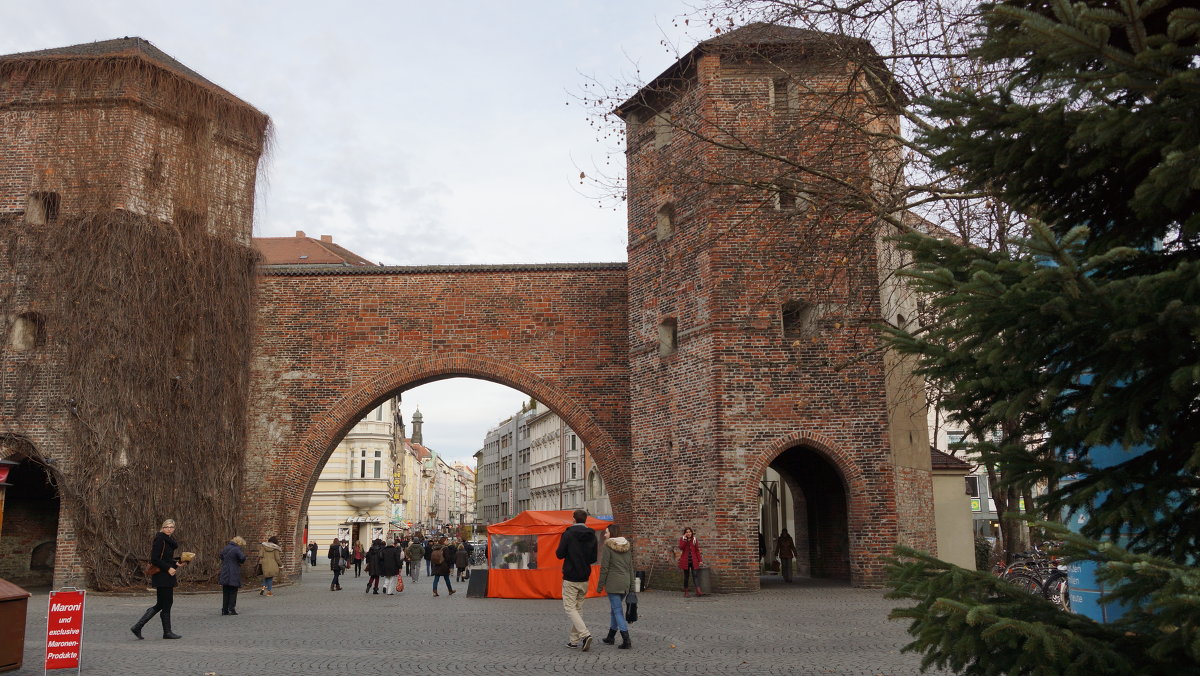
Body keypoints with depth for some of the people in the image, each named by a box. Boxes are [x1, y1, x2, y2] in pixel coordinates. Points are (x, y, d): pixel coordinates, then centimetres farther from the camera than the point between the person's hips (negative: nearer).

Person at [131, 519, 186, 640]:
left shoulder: (169, 540, 15)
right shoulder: (160, 540, -13)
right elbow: (154, 559, -19)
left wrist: (176, 563, 7)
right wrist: (168, 568, -19)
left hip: (167, 576, 10)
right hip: (162, 576, -10)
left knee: (160, 605, 12)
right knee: (166, 604, -1)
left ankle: (138, 626, 13)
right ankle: (167, 632, 9)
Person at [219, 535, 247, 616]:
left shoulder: (226, 548, 11)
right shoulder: (237, 549, -13)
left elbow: (221, 556, 24)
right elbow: (243, 558, -23)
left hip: (224, 574, 6)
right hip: (234, 574, -6)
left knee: (225, 592, 11)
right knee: (233, 592, 3)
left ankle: (224, 610, 12)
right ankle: (231, 609, -1)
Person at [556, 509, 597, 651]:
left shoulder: (568, 534, -12)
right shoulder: (592, 536, 5)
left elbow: (559, 554, -11)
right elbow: (593, 558, 10)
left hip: (570, 578, -5)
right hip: (584, 578, 6)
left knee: (570, 607, -3)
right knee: (578, 608, 14)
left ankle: (585, 634, -20)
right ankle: (575, 640, 16)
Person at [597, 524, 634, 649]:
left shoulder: (607, 546, -8)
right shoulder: (627, 546, 11)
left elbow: (604, 567, -10)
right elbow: (631, 567, 12)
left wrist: (600, 585, -4)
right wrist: (631, 586, 15)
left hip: (613, 583, -7)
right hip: (625, 583, 7)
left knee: (617, 610, -4)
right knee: (615, 609, 20)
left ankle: (626, 640, -10)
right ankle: (611, 637, 30)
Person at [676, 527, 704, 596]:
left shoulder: (694, 540, 7)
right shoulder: (682, 539, 4)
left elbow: (697, 550, 7)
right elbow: (681, 548, -14)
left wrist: (700, 560, 2)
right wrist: (684, 539, -15)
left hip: (694, 561, 0)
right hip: (685, 561, 0)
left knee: (695, 575, -11)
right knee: (686, 576, 5)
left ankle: (698, 590, -21)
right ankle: (686, 591, 13)